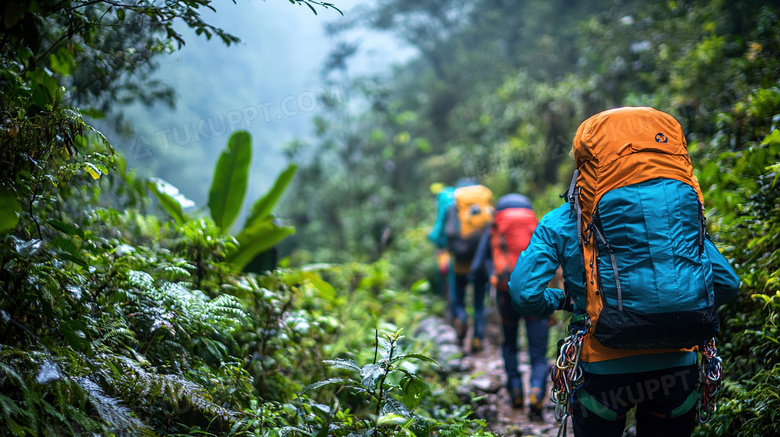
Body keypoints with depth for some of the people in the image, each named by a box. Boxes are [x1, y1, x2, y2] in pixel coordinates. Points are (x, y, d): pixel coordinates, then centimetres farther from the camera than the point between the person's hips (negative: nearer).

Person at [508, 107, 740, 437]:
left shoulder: (561, 222, 1)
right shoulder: (681, 210, 9)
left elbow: (525, 294, -8)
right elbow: (727, 284, 10)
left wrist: (561, 300, 13)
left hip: (605, 371, -2)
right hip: (677, 366, 2)